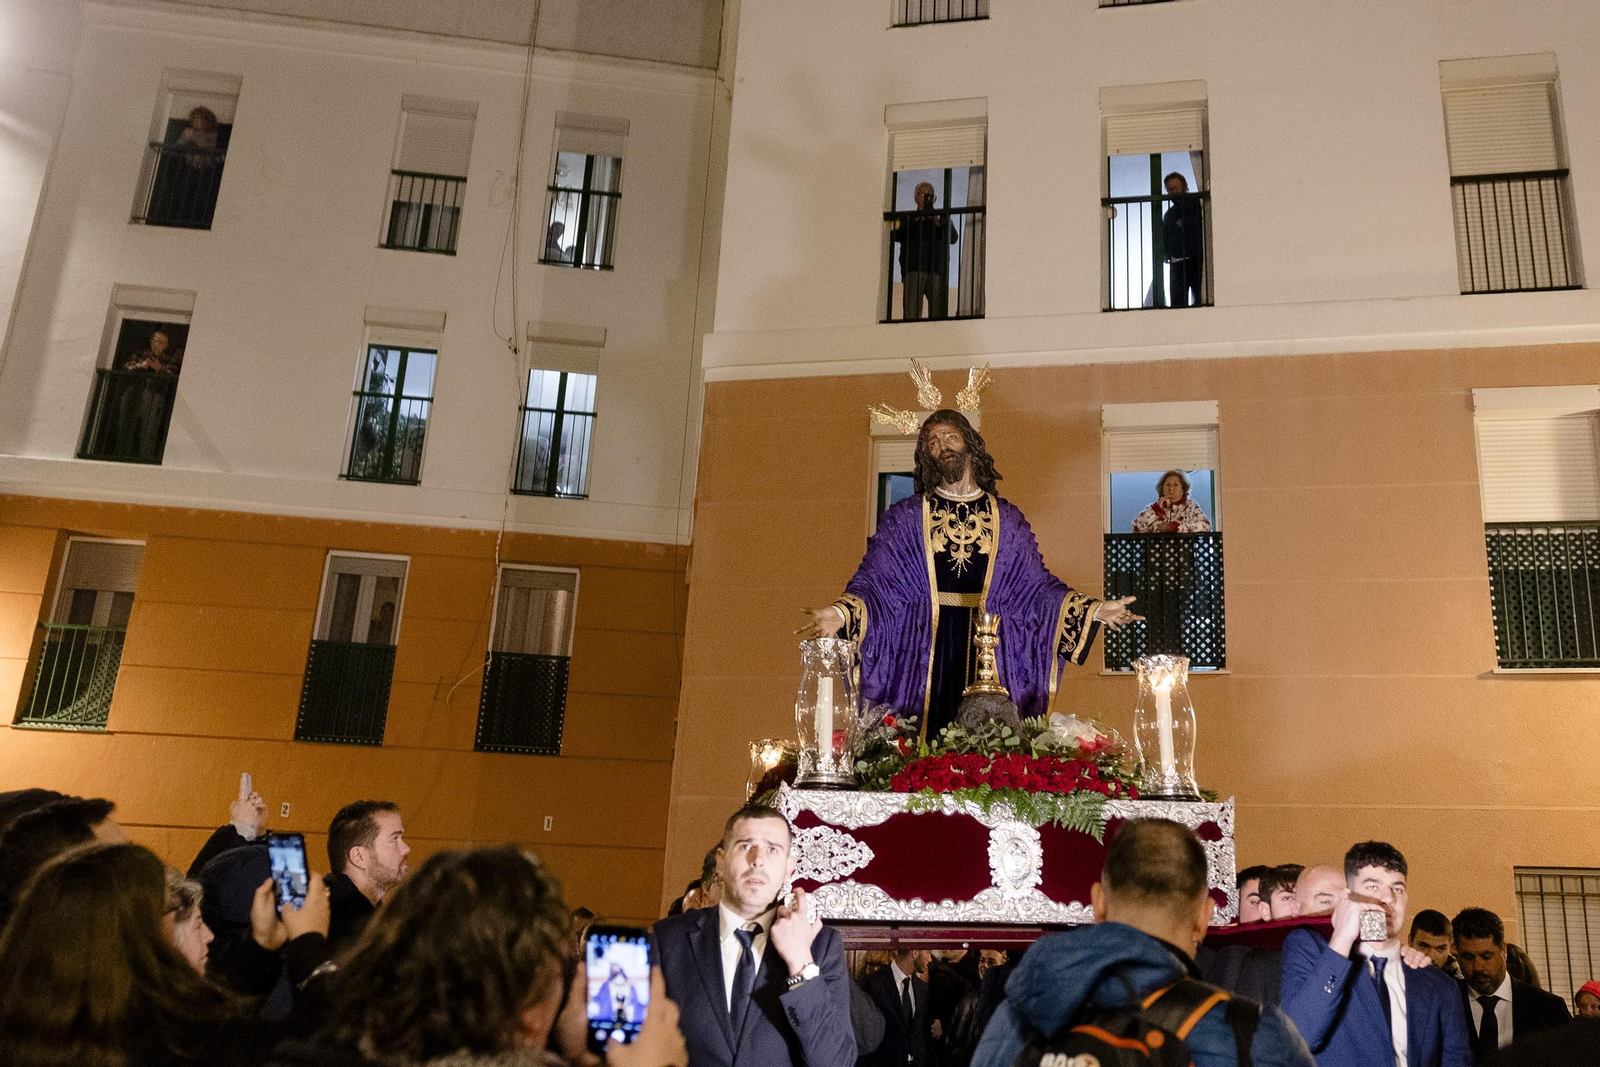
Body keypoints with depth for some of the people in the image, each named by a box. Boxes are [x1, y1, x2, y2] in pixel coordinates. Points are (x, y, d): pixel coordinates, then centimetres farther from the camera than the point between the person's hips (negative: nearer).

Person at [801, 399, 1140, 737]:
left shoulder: (1006, 519, 10)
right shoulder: (905, 518, 5)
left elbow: (1036, 584, 10)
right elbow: (874, 581, -2)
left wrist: (1093, 609, 1)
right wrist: (841, 612, -21)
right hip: (924, 659, -1)